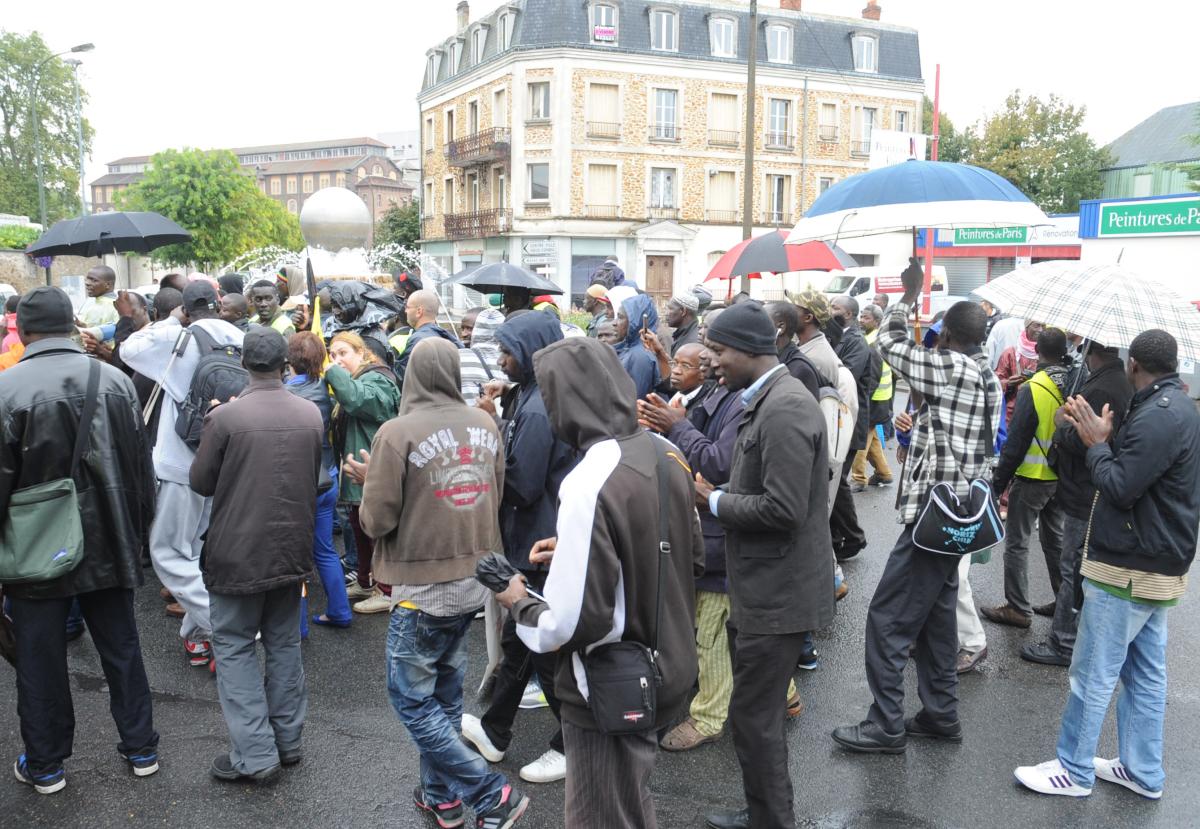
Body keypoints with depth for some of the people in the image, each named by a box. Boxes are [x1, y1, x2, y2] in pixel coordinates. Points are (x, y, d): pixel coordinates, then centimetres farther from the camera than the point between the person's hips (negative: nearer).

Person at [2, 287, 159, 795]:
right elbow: (141, 467, 1)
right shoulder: (115, 380, -4)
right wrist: (136, 533, 12)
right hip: (107, 542, 3)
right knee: (121, 647, 15)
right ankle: (140, 747, 26)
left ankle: (45, 764, 25)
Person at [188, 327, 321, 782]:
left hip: (238, 550, -4)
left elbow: (200, 483, -5)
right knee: (284, 642, 17)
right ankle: (288, 740, 26)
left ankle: (254, 754, 6)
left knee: (235, 647, 8)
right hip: (291, 548, 4)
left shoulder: (224, 417, -16)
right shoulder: (311, 414, -4)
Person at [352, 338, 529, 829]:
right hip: (475, 577, 6)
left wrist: (372, 481, 5)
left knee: (412, 698, 8)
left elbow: (377, 520, -13)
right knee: (444, 693, 20)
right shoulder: (485, 425, 0)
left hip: (424, 586, -6)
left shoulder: (398, 432, -17)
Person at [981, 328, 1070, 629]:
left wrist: (999, 481, -10)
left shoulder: (1032, 390, -19)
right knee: (1055, 539, 19)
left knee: (1017, 543, 3)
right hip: (1062, 477, 7)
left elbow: (1015, 442, -18)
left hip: (1032, 478, -6)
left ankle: (1018, 608, 8)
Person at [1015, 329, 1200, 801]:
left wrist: (1095, 442, -9)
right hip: (1158, 566, 10)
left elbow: (1120, 487, -22)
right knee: (1146, 674, 16)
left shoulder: (1158, 417, -22)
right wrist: (1102, 437, 1)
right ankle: (1142, 772, 25)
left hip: (1127, 571, -10)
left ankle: (1074, 772, 10)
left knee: (1092, 675, 0)